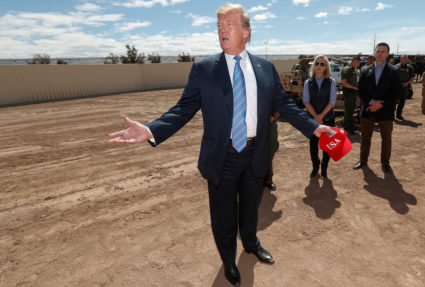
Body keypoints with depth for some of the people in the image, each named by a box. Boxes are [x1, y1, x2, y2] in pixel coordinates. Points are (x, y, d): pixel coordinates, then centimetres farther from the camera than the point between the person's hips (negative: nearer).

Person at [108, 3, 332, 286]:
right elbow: (185, 108, -8)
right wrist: (151, 130, -22)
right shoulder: (203, 68, -4)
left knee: (250, 207, 24)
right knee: (223, 215, 15)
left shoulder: (266, 67, 3)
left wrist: (314, 127, -2)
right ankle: (229, 259, 46)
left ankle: (251, 243, 57)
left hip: (256, 154, 2)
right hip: (222, 157, -2)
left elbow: (284, 104, 6)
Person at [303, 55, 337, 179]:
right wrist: (315, 116, -13)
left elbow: (332, 101, -5)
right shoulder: (308, 82, 4)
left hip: (328, 118, 0)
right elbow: (306, 101, -3)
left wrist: (321, 115, -14)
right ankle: (315, 166, 24)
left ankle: (324, 167, 23)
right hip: (312, 118, 0)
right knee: (313, 143, 4)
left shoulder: (331, 82, 2)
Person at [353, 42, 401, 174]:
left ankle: (385, 163, 23)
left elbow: (395, 92, -4)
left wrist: (380, 104, -15)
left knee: (386, 139, 8)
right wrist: (371, 102, -13)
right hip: (367, 110, 1)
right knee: (365, 137, 11)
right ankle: (363, 160, 25)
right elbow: (360, 90, 1)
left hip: (385, 110, -1)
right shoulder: (366, 71, 6)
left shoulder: (393, 71, 1)